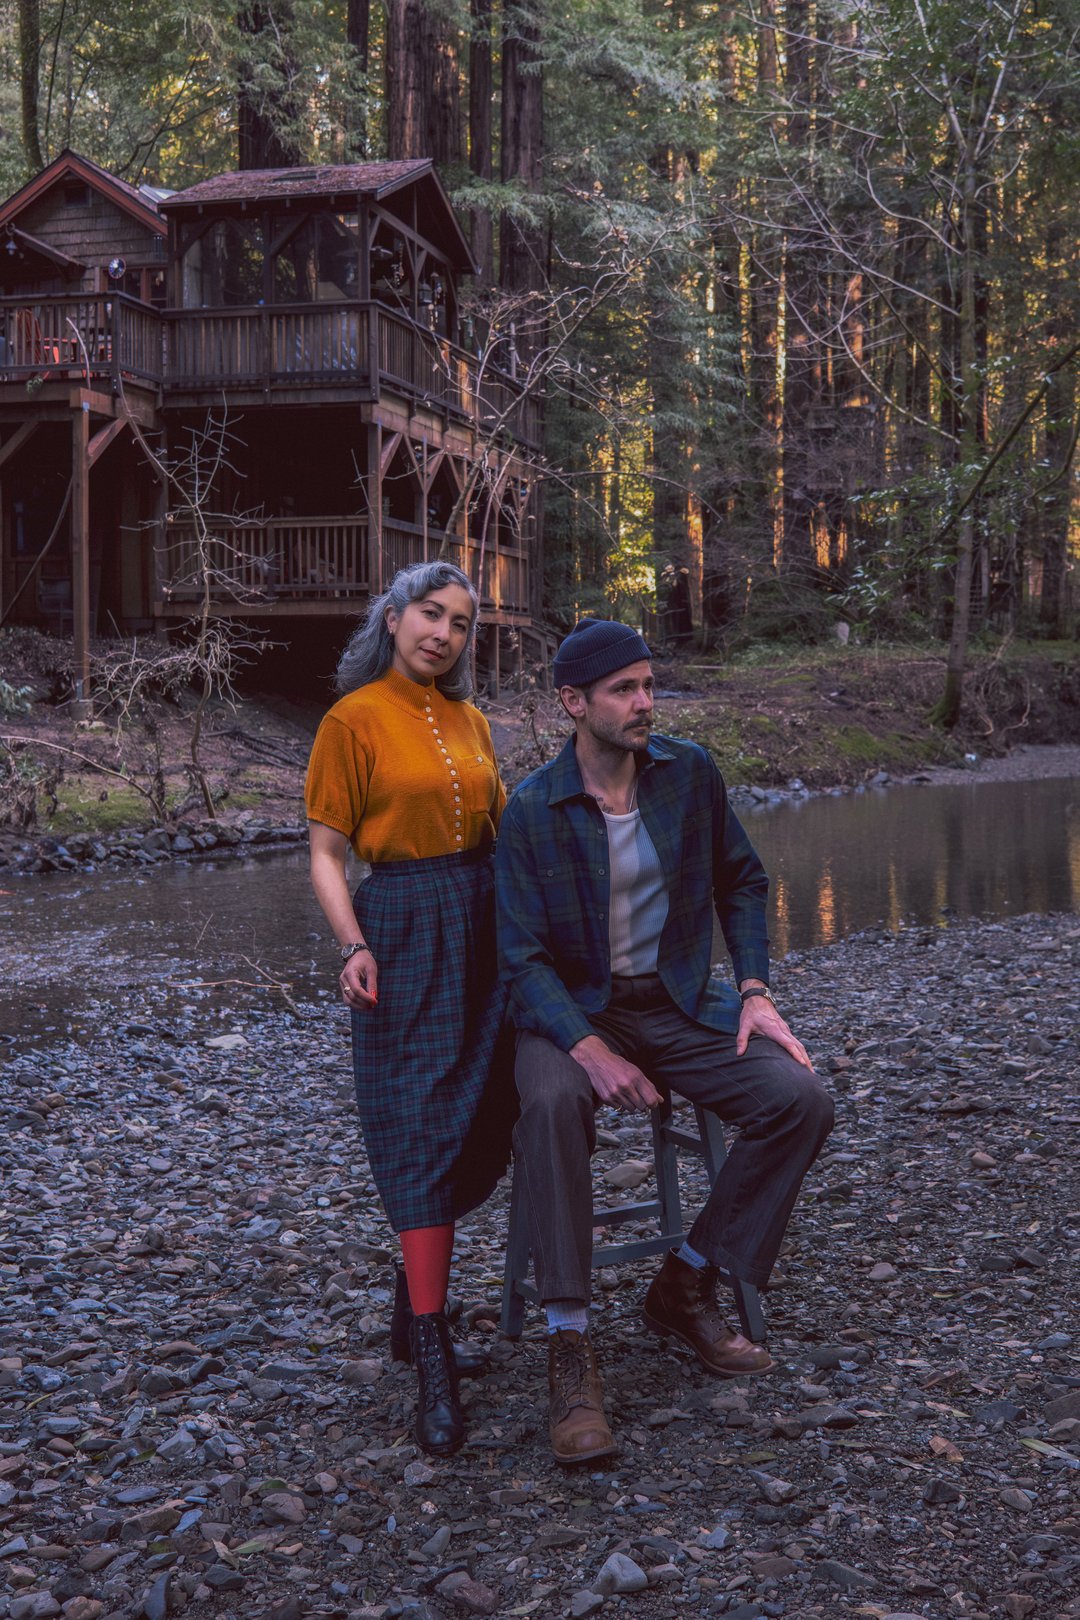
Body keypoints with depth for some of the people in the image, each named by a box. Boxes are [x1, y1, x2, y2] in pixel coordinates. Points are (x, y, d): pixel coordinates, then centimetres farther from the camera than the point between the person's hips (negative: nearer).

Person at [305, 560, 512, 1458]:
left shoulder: (471, 720, 13)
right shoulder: (354, 720, -4)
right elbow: (325, 853, -5)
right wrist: (353, 946, -18)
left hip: (488, 923, 6)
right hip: (406, 927, -6)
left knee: (483, 1121, 8)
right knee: (425, 1124, -9)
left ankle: (417, 1288, 27)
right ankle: (433, 1356, -6)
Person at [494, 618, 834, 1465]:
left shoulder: (690, 773, -2)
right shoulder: (531, 810, -12)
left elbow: (741, 883, 12)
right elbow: (524, 959, -12)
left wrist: (754, 990, -2)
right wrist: (590, 1051, -29)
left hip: (681, 1003, 4)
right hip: (573, 1007, -3)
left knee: (802, 1100, -20)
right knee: (552, 1107, -38)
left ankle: (686, 1285, -2)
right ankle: (571, 1348, -29)